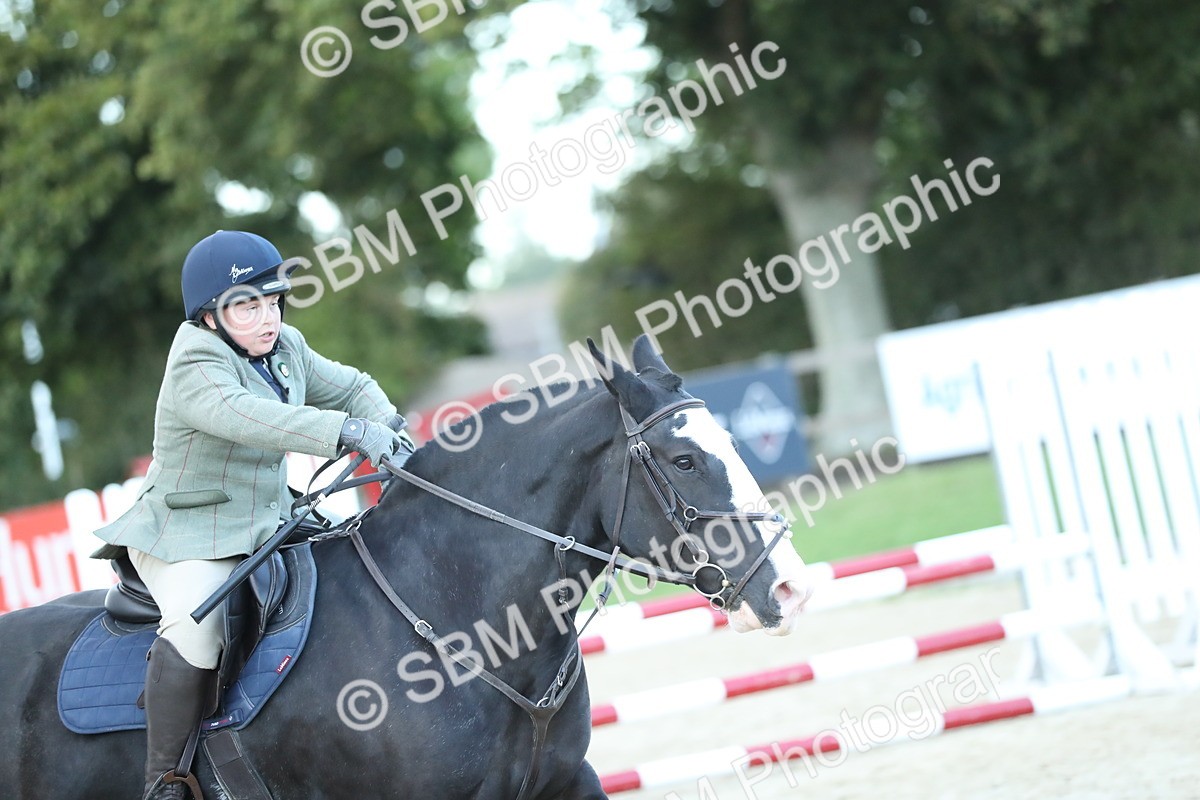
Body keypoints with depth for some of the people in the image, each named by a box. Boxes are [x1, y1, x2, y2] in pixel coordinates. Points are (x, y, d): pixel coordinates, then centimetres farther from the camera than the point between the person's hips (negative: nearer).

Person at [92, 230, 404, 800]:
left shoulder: (288, 350, 6)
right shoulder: (194, 371, -20)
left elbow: (352, 389, 18)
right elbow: (241, 414, -40)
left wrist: (389, 430, -6)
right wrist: (345, 430, -48)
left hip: (268, 528, 8)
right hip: (187, 537, -8)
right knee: (196, 623, -33)